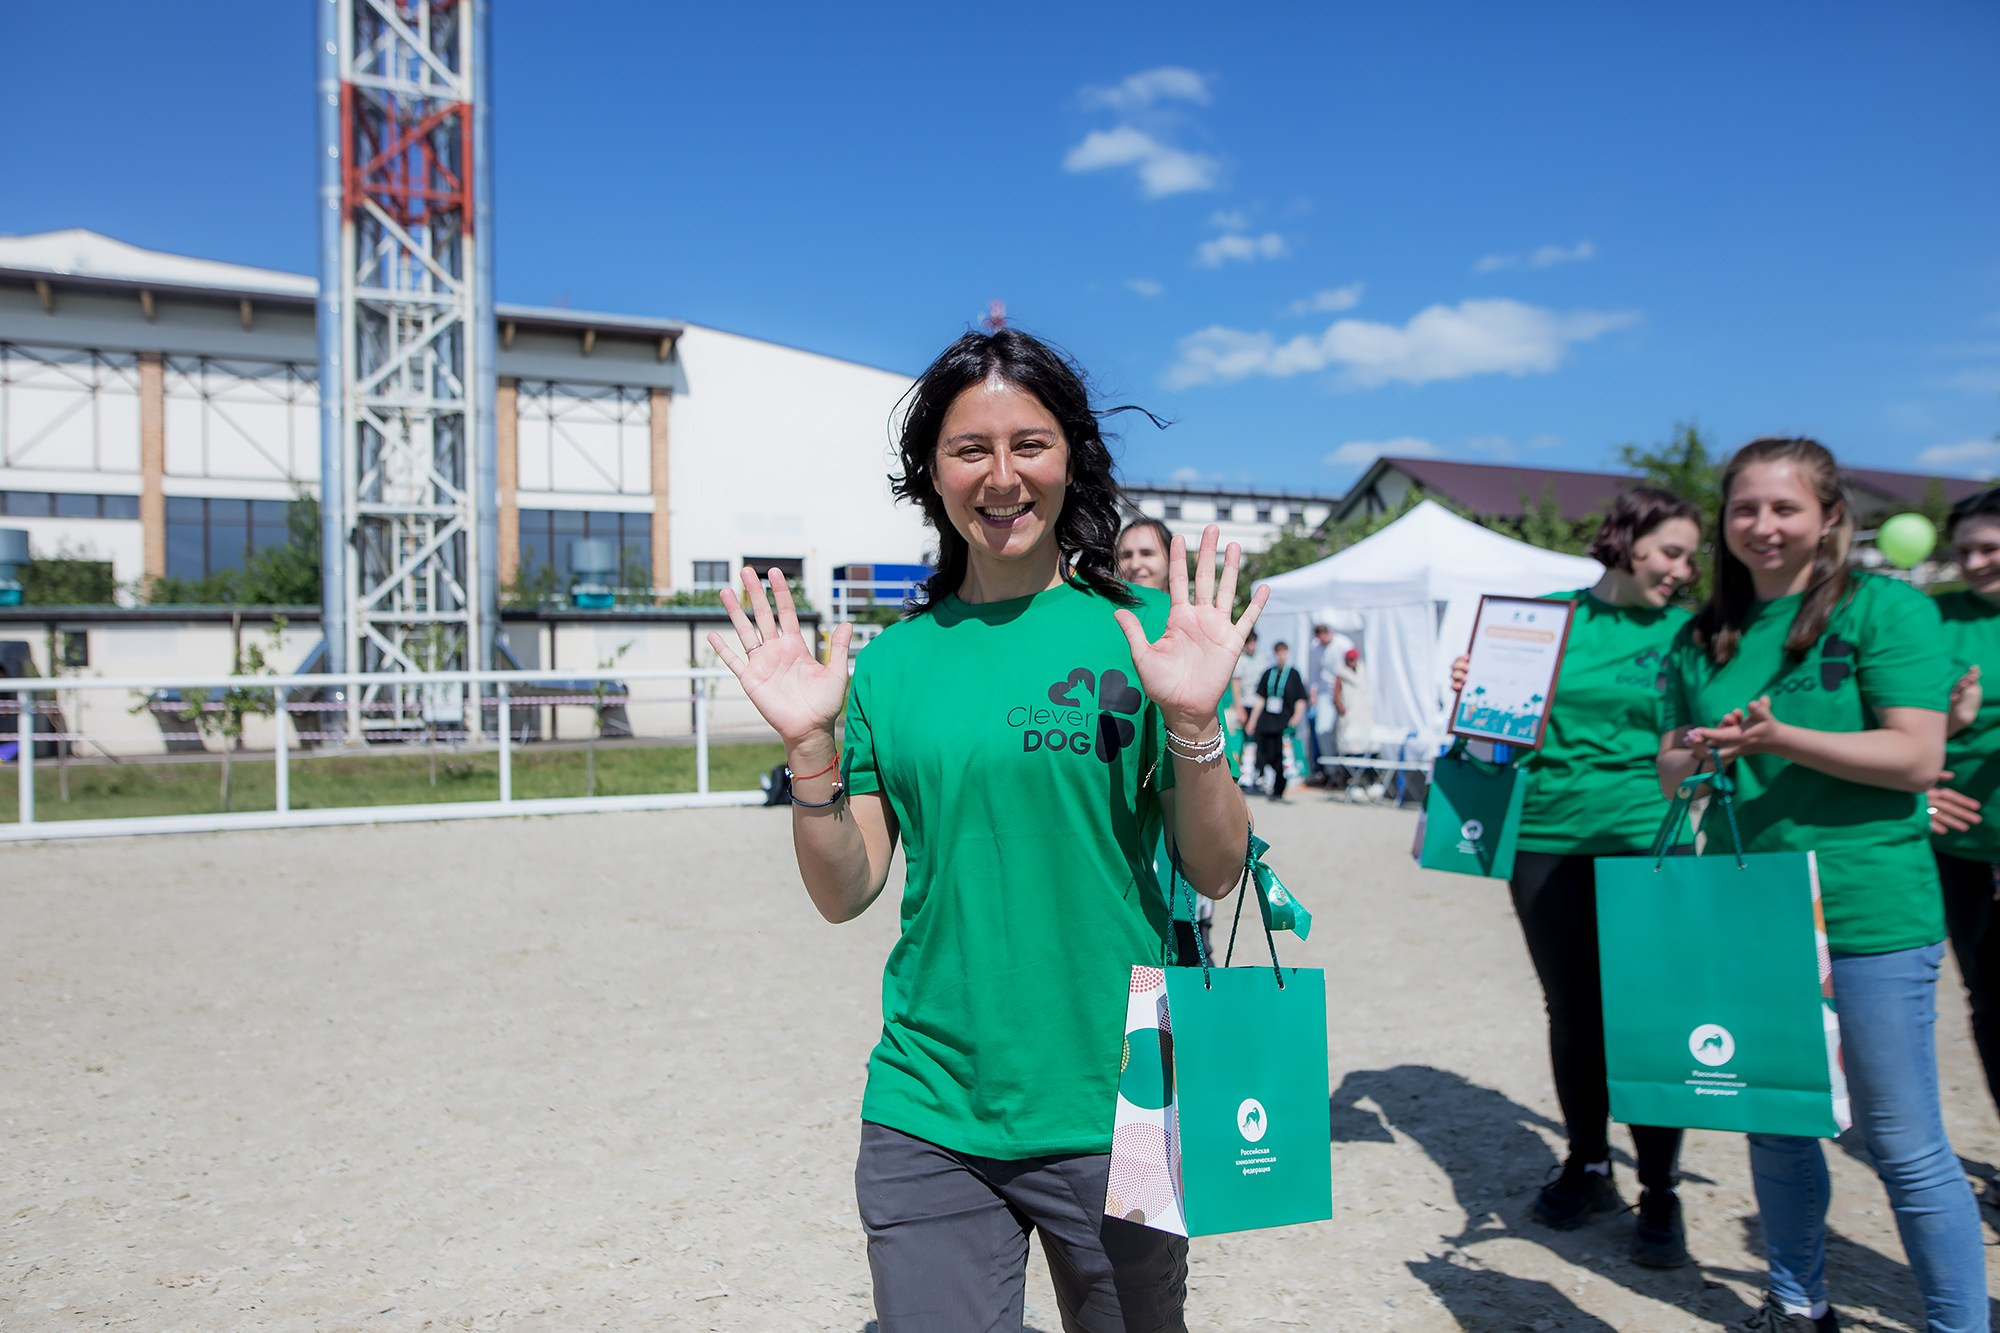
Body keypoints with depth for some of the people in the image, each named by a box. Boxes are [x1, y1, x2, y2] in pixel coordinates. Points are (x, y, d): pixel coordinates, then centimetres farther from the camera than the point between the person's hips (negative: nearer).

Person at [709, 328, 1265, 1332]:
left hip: (1113, 1109, -1)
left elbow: (1217, 873, -4)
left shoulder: (1139, 629, -3)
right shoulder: (893, 660, 3)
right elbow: (844, 895, 2)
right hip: (929, 1116, 1)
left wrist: (1193, 722, -20)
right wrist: (808, 747, -12)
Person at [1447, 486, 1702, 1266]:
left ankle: (1660, 1194, 16)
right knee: (1570, 1011, 12)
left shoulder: (1687, 630, 4)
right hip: (1546, 839, 2)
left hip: (1643, 841, -1)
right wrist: (1471, 691, -8)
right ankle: (1588, 1168, 30)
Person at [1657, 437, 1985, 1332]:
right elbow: (1669, 764, 11)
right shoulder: (1703, 637, 9)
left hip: (1868, 917, -5)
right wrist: (1699, 757, -12)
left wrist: (1779, 737, -25)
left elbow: (1916, 757, -15)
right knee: (1774, 1126, 18)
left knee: (1903, 1147, 3)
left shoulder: (1885, 609, -7)